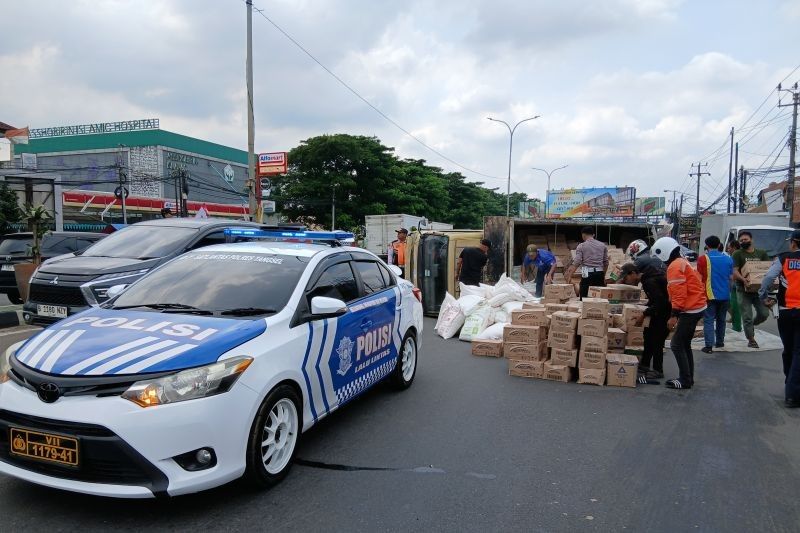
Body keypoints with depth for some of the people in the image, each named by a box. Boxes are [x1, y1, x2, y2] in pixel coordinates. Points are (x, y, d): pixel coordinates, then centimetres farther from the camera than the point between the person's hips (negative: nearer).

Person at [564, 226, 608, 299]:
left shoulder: (581, 246, -1)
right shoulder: (602, 245, 10)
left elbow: (576, 263, -9)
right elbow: (606, 262, 12)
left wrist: (569, 275, -7)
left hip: (587, 274, -3)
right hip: (599, 273, 4)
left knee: (584, 297, 1)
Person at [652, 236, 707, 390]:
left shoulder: (674, 267, -16)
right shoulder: (681, 262, 15)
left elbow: (679, 294, -22)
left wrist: (674, 316, -20)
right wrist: (678, 313, 20)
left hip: (690, 310, -10)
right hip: (696, 307, 10)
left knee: (676, 345, -4)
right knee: (684, 344, 15)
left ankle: (685, 381, 0)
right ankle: (688, 378, 21)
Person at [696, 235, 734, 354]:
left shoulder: (703, 259, -8)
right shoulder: (728, 259, 5)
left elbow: (699, 277, -9)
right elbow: (731, 277, 9)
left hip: (710, 295, -4)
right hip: (725, 295, 4)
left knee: (709, 320, -2)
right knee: (721, 319, 18)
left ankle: (709, 346, -9)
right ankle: (720, 342, 29)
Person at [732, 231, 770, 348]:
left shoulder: (761, 253, 11)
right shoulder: (737, 254, -1)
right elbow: (735, 271, -10)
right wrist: (743, 279, -29)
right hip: (743, 290, -3)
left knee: (764, 314, 2)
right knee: (747, 316, -2)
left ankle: (751, 325, 32)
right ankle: (751, 339, 9)